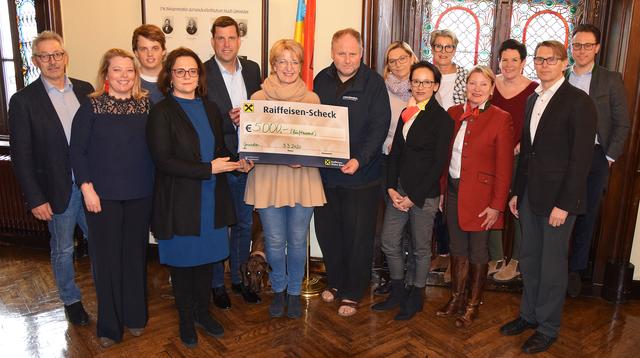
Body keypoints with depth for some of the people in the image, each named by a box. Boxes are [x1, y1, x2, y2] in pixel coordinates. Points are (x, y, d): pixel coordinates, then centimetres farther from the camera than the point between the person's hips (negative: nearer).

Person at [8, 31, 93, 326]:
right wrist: (35, 199, -10)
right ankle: (71, 299, 33)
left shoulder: (85, 90, 3)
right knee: (62, 249, 14)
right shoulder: (23, 100, -8)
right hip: (58, 190, -3)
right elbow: (21, 155, -7)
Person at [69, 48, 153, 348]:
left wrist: (154, 184, 2)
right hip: (102, 195, -2)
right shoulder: (91, 106, -4)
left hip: (140, 194, 2)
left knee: (135, 254, 12)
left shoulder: (146, 105, 3)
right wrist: (87, 188, -11)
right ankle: (110, 324, 23)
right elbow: (77, 151, -4)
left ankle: (135, 316, 30)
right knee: (106, 257, 6)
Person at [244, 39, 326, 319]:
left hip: (303, 178, 1)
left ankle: (294, 292, 31)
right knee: (275, 241, 8)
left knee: (298, 240, 9)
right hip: (268, 177, 0)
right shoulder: (258, 98, 3)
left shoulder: (312, 99, 5)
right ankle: (278, 290, 33)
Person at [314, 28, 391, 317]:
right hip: (324, 171, 4)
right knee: (327, 231, 15)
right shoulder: (321, 80, 5)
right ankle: (335, 281, 36)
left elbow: (379, 126, -14)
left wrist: (360, 159, -26)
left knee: (358, 236, 6)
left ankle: (352, 293, 23)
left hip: (361, 173, -4)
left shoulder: (373, 82, -8)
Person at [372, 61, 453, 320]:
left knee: (420, 248, 9)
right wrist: (391, 188, -2)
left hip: (424, 194, -6)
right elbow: (395, 152, 9)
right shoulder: (406, 113, 10)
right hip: (398, 191, 6)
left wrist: (414, 197, -13)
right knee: (389, 243, 10)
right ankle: (397, 292, 30)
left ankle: (416, 297, 29)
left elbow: (439, 163, -12)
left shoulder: (442, 119, -8)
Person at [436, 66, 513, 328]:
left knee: (478, 251, 9)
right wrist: (441, 189, 5)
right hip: (453, 190, 4)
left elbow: (504, 167, -11)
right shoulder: (453, 113, 5)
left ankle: (473, 305, 26)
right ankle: (456, 298, 32)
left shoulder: (501, 119, -9)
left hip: (480, 194, -4)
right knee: (458, 248, 15)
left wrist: (497, 205, -13)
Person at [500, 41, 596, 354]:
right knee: (529, 260, 16)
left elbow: (581, 157, -14)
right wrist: (517, 192, 13)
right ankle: (529, 314, 33)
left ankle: (548, 328, 22)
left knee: (552, 265, 6)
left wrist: (564, 204, -17)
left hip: (558, 198, -6)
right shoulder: (532, 100, 12)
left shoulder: (579, 102, -10)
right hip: (530, 195, 7)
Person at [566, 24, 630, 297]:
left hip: (595, 157, -1)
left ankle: (576, 270, 19)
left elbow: (622, 123, 1)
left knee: (586, 216, 7)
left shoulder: (611, 80, 2)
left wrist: (610, 157, -5)